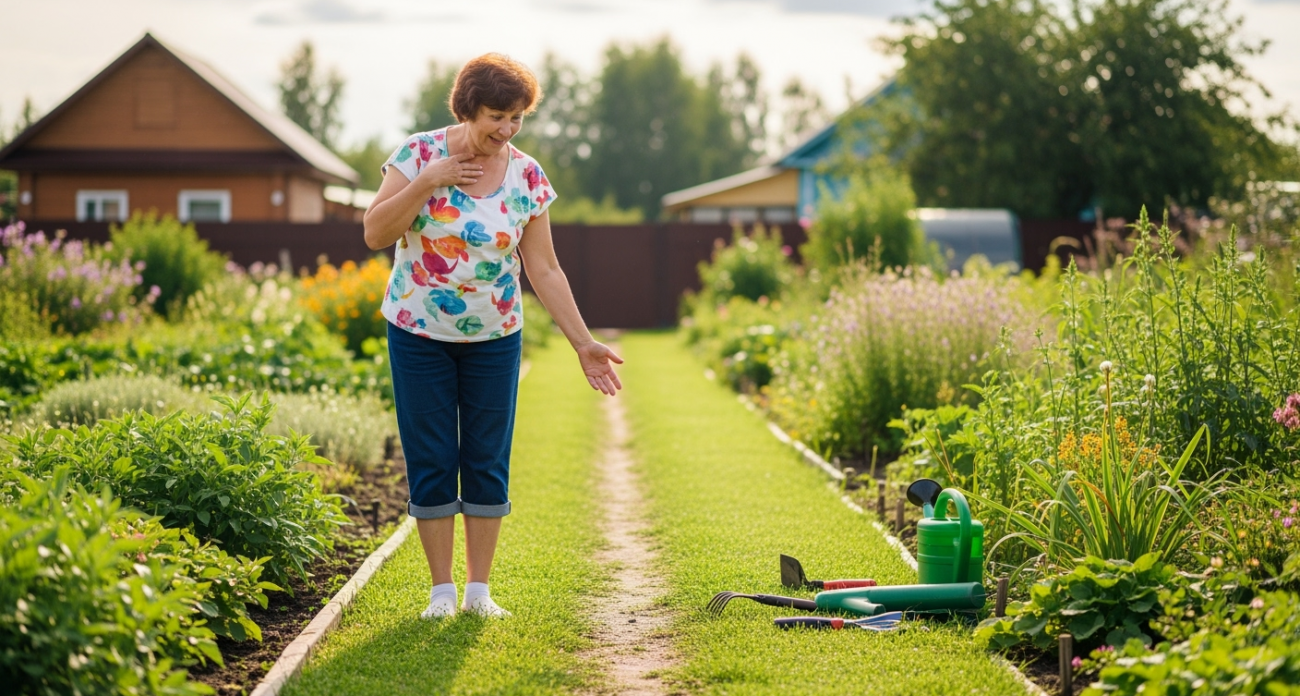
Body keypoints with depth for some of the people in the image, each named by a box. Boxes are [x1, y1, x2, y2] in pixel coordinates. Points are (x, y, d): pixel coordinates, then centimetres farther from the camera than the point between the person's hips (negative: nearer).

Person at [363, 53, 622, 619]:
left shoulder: (528, 178, -5)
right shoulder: (419, 154, -10)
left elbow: (544, 270, -2)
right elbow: (375, 234, -15)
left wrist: (583, 344, -6)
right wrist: (427, 182, -25)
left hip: (493, 338, 2)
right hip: (419, 333, -2)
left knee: (488, 462, 4)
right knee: (431, 464, 1)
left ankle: (479, 589, 14)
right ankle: (442, 589, 11)